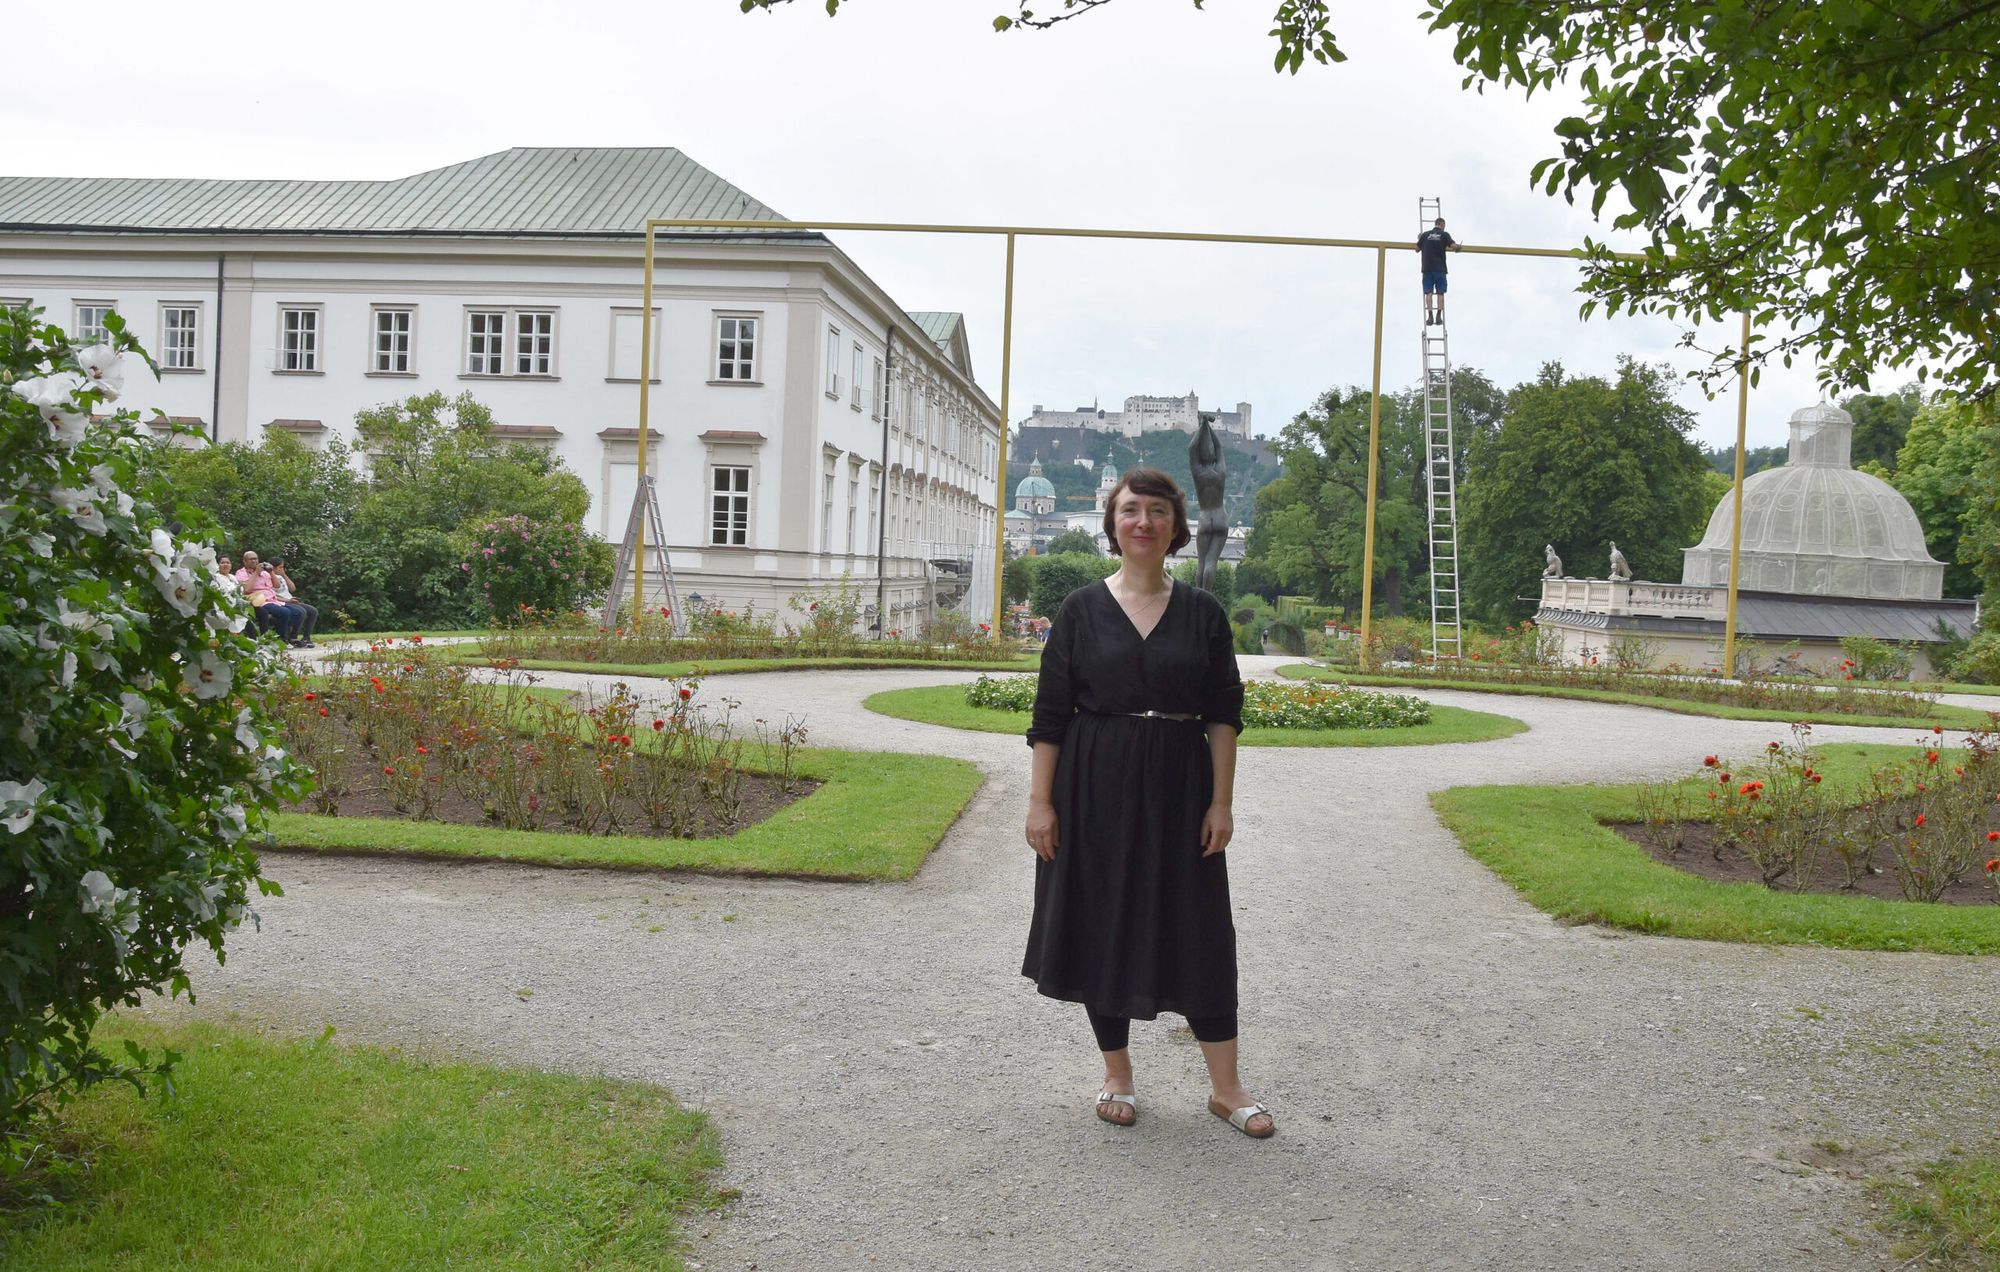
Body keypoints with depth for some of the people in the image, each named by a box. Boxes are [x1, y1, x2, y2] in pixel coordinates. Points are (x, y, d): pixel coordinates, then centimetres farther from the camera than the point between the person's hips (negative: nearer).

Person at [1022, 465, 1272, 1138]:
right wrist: (1040, 800, -6)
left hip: (1180, 789, 0)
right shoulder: (1081, 610, 0)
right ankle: (1117, 1076, 24)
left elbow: (1224, 714, 3)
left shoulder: (1202, 613, 3)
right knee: (1102, 926, 7)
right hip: (1096, 787, 0)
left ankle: (1225, 1086, 17)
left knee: (1199, 930, 4)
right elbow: (1050, 714, -1)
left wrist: (1221, 801, -3)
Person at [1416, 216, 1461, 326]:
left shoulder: (1425, 235, 6)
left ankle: (1430, 316, -10)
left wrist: (1419, 239, 32)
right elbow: (1454, 246, -10)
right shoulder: (1444, 235, 1)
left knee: (1428, 293, -1)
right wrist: (1457, 248, 13)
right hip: (1440, 268, -1)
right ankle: (1439, 316, -6)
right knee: (1440, 293, 3)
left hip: (1427, 268, 1)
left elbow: (1417, 249, 13)